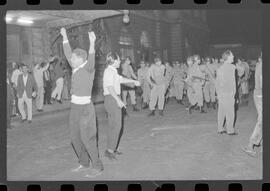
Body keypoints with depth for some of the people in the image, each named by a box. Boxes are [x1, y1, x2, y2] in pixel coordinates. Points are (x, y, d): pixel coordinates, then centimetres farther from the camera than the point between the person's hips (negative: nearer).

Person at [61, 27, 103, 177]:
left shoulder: (88, 67, -11)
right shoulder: (76, 68, 9)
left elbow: (91, 58, -33)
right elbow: (67, 53, 20)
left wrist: (92, 43, -48)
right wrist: (64, 37, 25)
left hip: (85, 107, -8)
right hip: (74, 107, 8)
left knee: (87, 138, -4)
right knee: (75, 138, 14)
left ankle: (97, 167, 7)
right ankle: (84, 163, 27)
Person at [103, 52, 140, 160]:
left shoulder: (113, 71, 17)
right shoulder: (109, 71, -14)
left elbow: (121, 79, 32)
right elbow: (110, 87, -23)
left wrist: (133, 81, 42)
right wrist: (118, 100, -30)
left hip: (114, 99, 10)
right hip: (112, 99, -10)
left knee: (113, 125, 12)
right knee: (117, 124, -12)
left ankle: (111, 149, 17)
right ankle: (110, 150, -11)